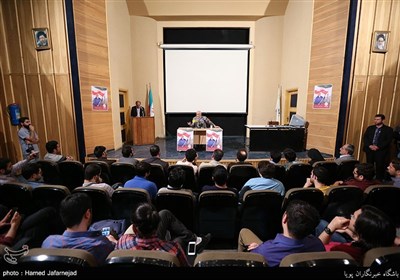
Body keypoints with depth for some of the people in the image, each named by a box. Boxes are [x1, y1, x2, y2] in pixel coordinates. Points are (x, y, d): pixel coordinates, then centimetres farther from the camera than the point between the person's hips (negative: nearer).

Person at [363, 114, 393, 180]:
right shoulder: (370, 128, 12)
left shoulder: (388, 129, 2)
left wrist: (378, 147, -17)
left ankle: (379, 181, 8)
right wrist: (370, 146, -11)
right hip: (369, 149, 3)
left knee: (380, 167, -1)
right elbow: (365, 138, 5)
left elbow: (388, 140, -7)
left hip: (381, 151, -3)